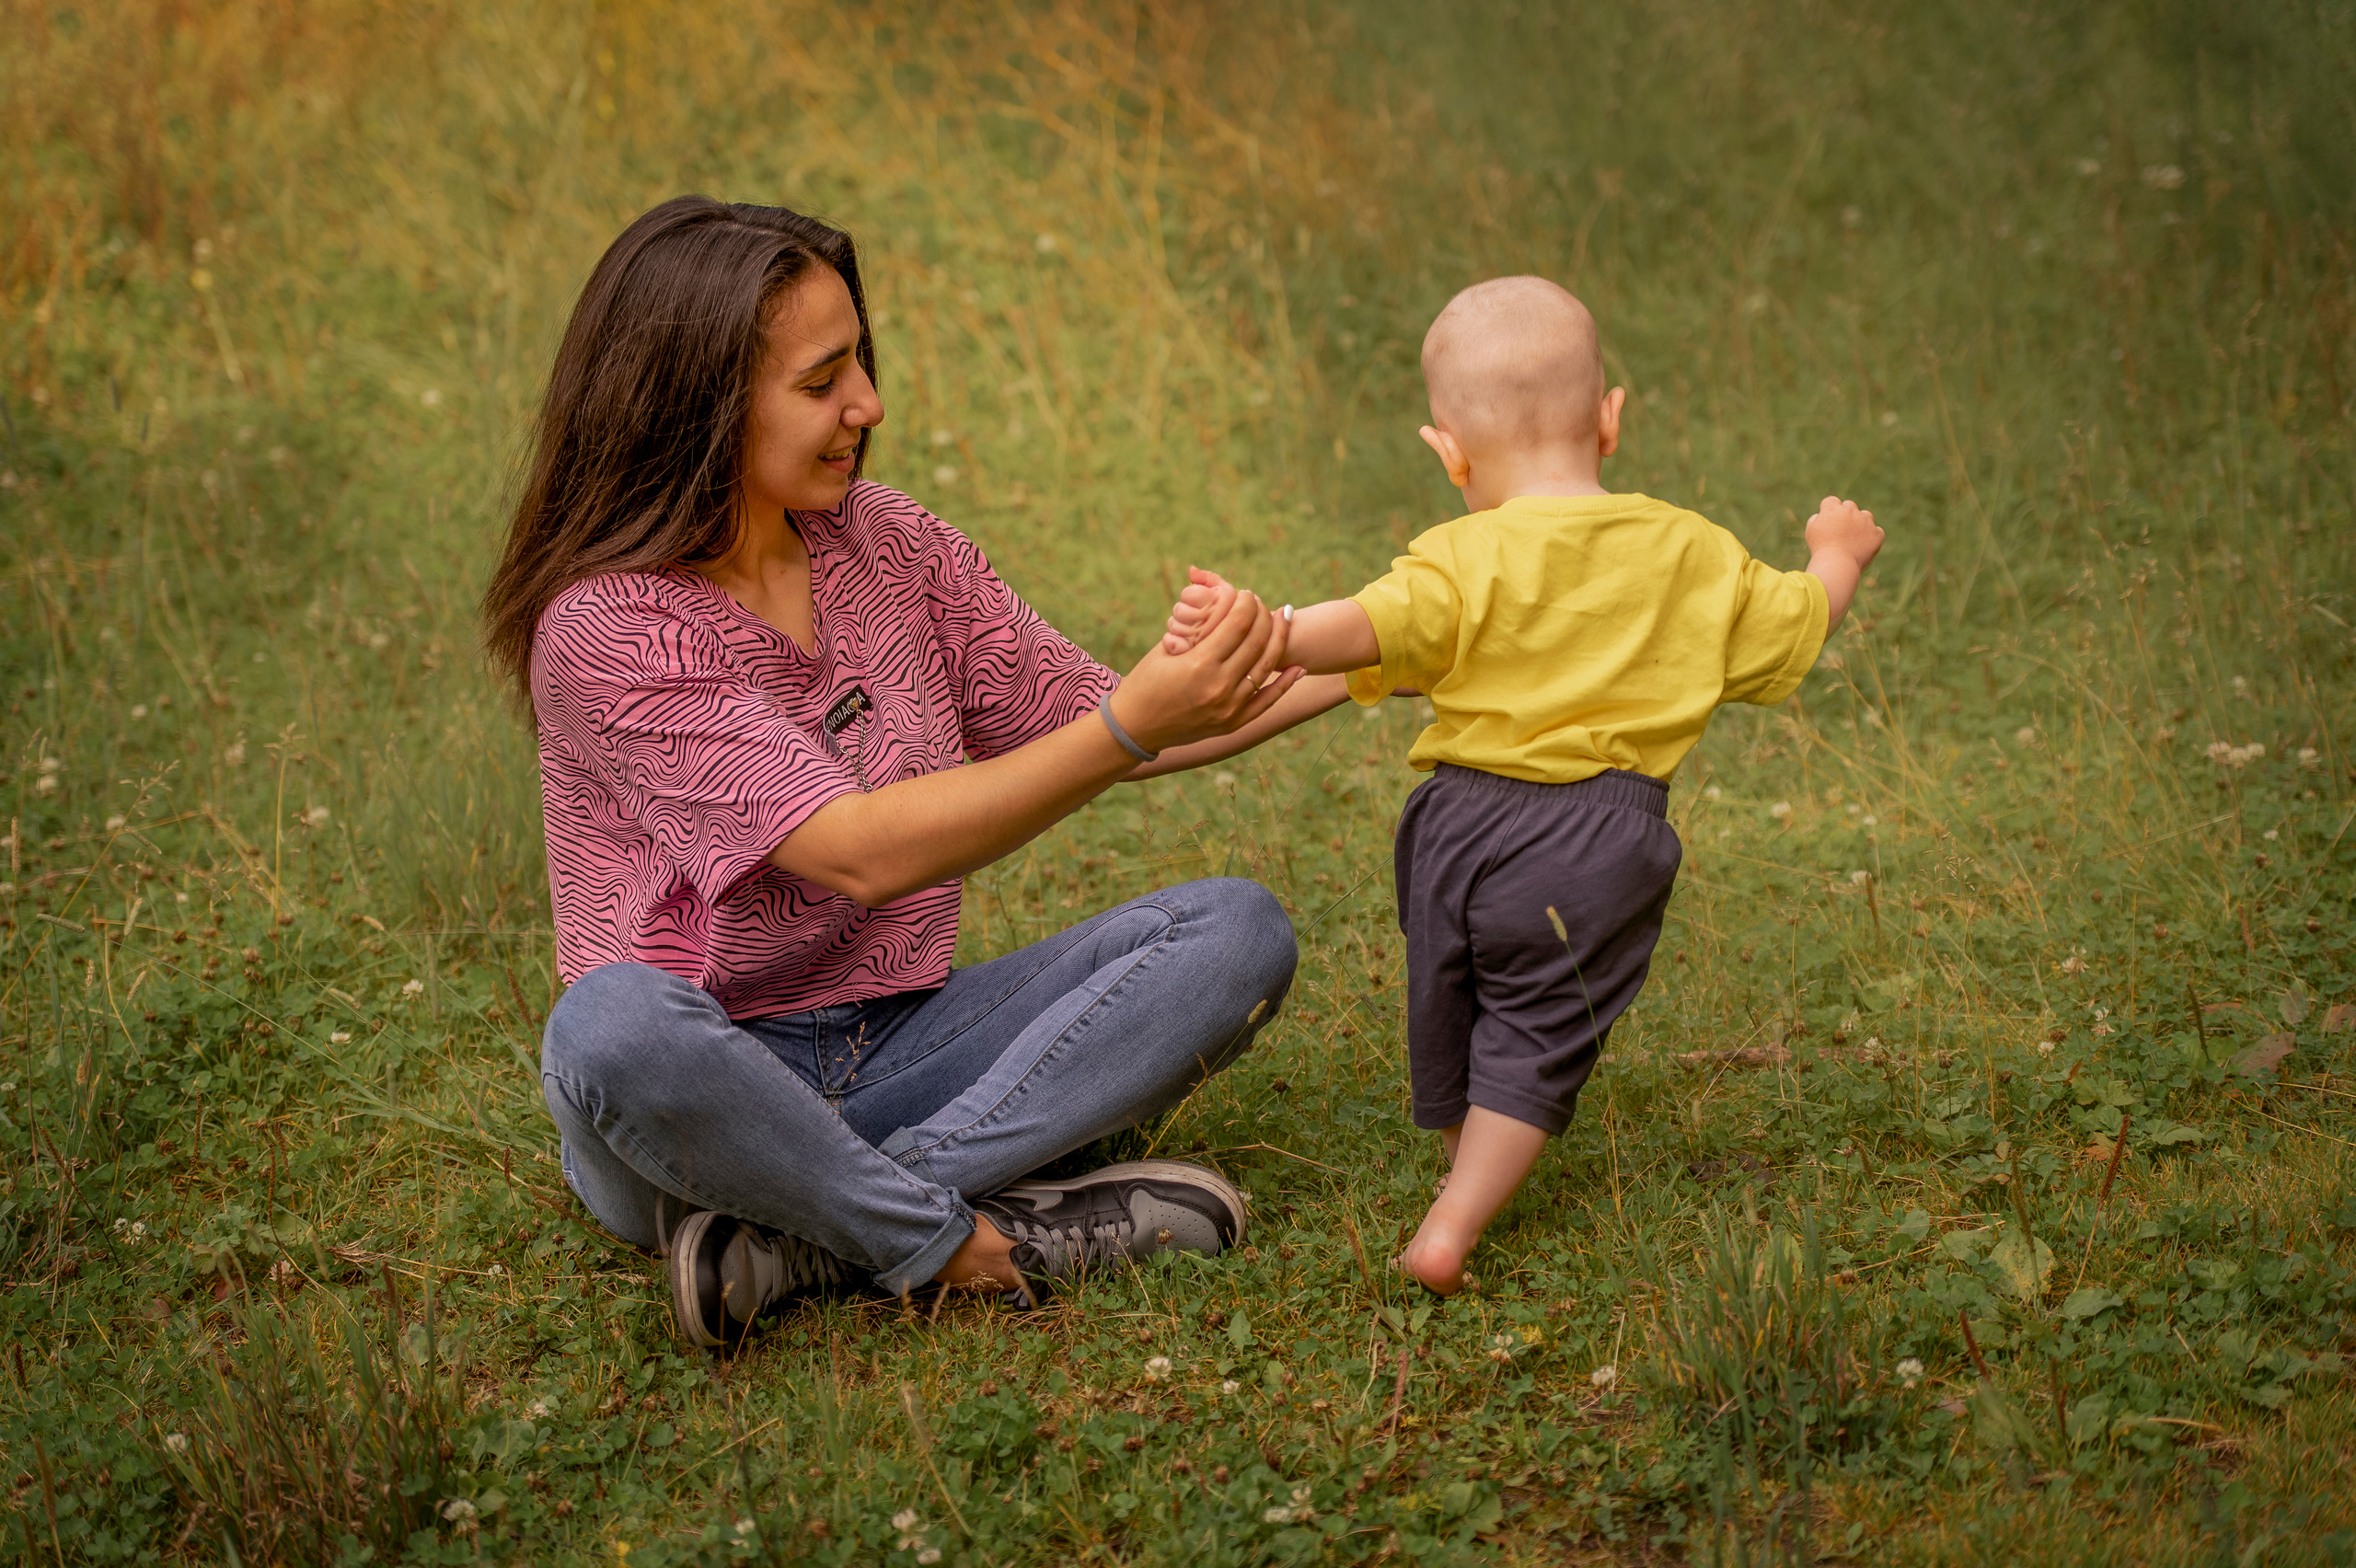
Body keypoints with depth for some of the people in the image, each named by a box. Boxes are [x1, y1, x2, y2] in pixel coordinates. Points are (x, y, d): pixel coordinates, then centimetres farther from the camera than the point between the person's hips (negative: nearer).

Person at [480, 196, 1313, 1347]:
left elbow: (1083, 717, 9)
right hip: (705, 1085, -6)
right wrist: (1133, 726, -31)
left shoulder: (884, 543, 4)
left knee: (1236, 931, -12)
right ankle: (973, 1240, -20)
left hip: (897, 1049, 7)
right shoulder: (605, 629, -17)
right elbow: (861, 852, -25)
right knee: (613, 1028, -41)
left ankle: (804, 1233, -23)